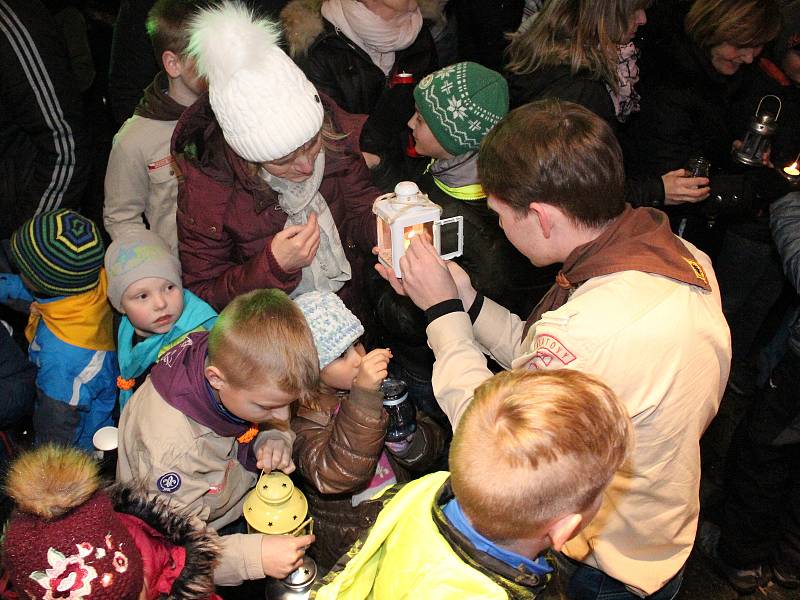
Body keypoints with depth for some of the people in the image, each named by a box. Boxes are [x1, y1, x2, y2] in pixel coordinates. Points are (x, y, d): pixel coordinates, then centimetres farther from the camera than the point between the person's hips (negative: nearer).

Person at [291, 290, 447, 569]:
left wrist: (405, 440, -19)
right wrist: (363, 395, -37)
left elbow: (432, 448, 5)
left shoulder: (379, 383, 1)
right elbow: (336, 476, -30)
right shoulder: (301, 413, -13)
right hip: (347, 548, -5)